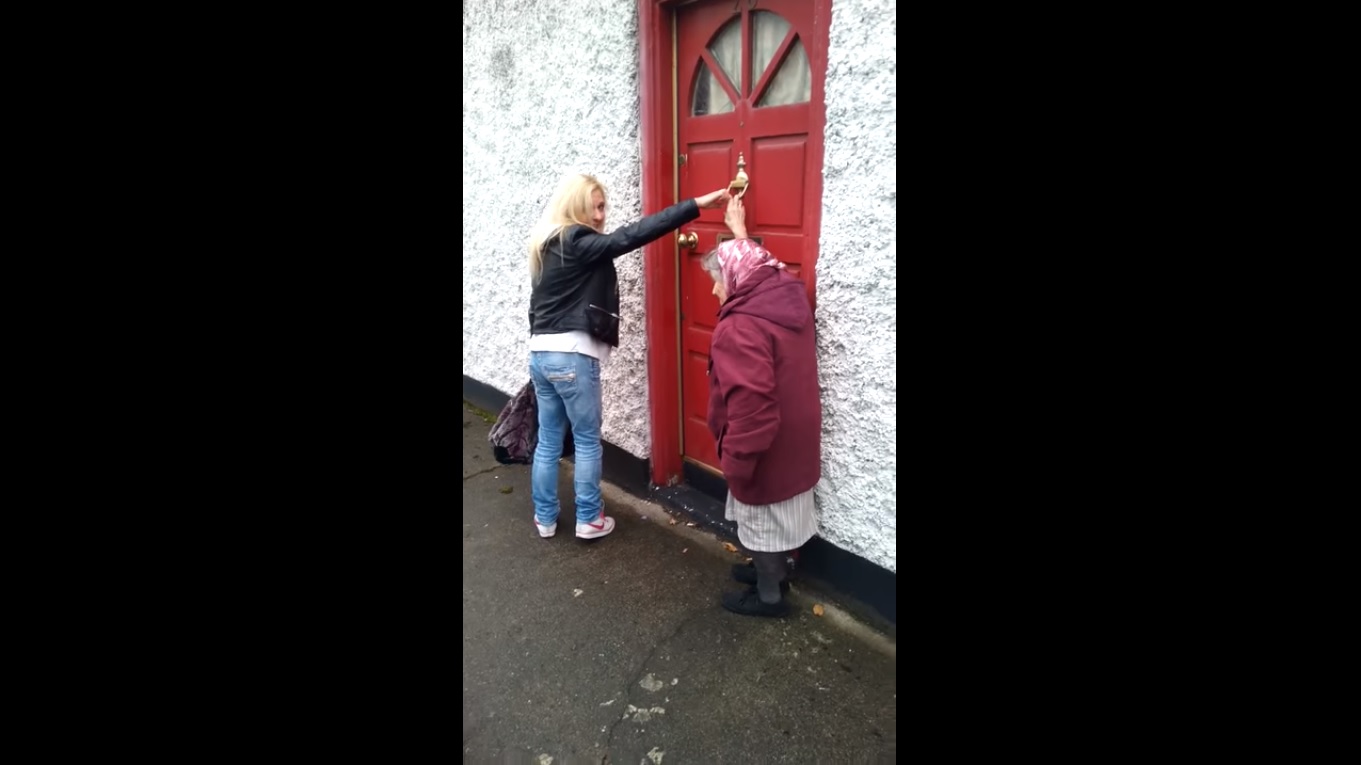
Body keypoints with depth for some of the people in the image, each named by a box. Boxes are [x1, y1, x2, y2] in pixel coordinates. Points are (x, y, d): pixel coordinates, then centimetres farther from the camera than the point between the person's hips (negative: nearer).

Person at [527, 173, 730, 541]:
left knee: (548, 441, 15)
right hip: (572, 356, -9)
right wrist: (695, 205, -25)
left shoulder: (546, 247, 15)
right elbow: (631, 235, -23)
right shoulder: (577, 244, -13)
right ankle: (589, 520, 18)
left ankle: (544, 518, 27)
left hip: (540, 354, 9)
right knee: (587, 441, 6)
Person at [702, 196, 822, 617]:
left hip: (767, 446, -9)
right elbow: (758, 264, 24)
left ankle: (769, 595, 30)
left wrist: (735, 460, -21)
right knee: (780, 515, 25)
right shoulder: (788, 294, -2)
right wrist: (739, 232, 33)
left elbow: (750, 405, -31)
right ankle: (775, 570, 44)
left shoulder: (741, 327, -28)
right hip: (794, 438, 9)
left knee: (763, 519, 11)